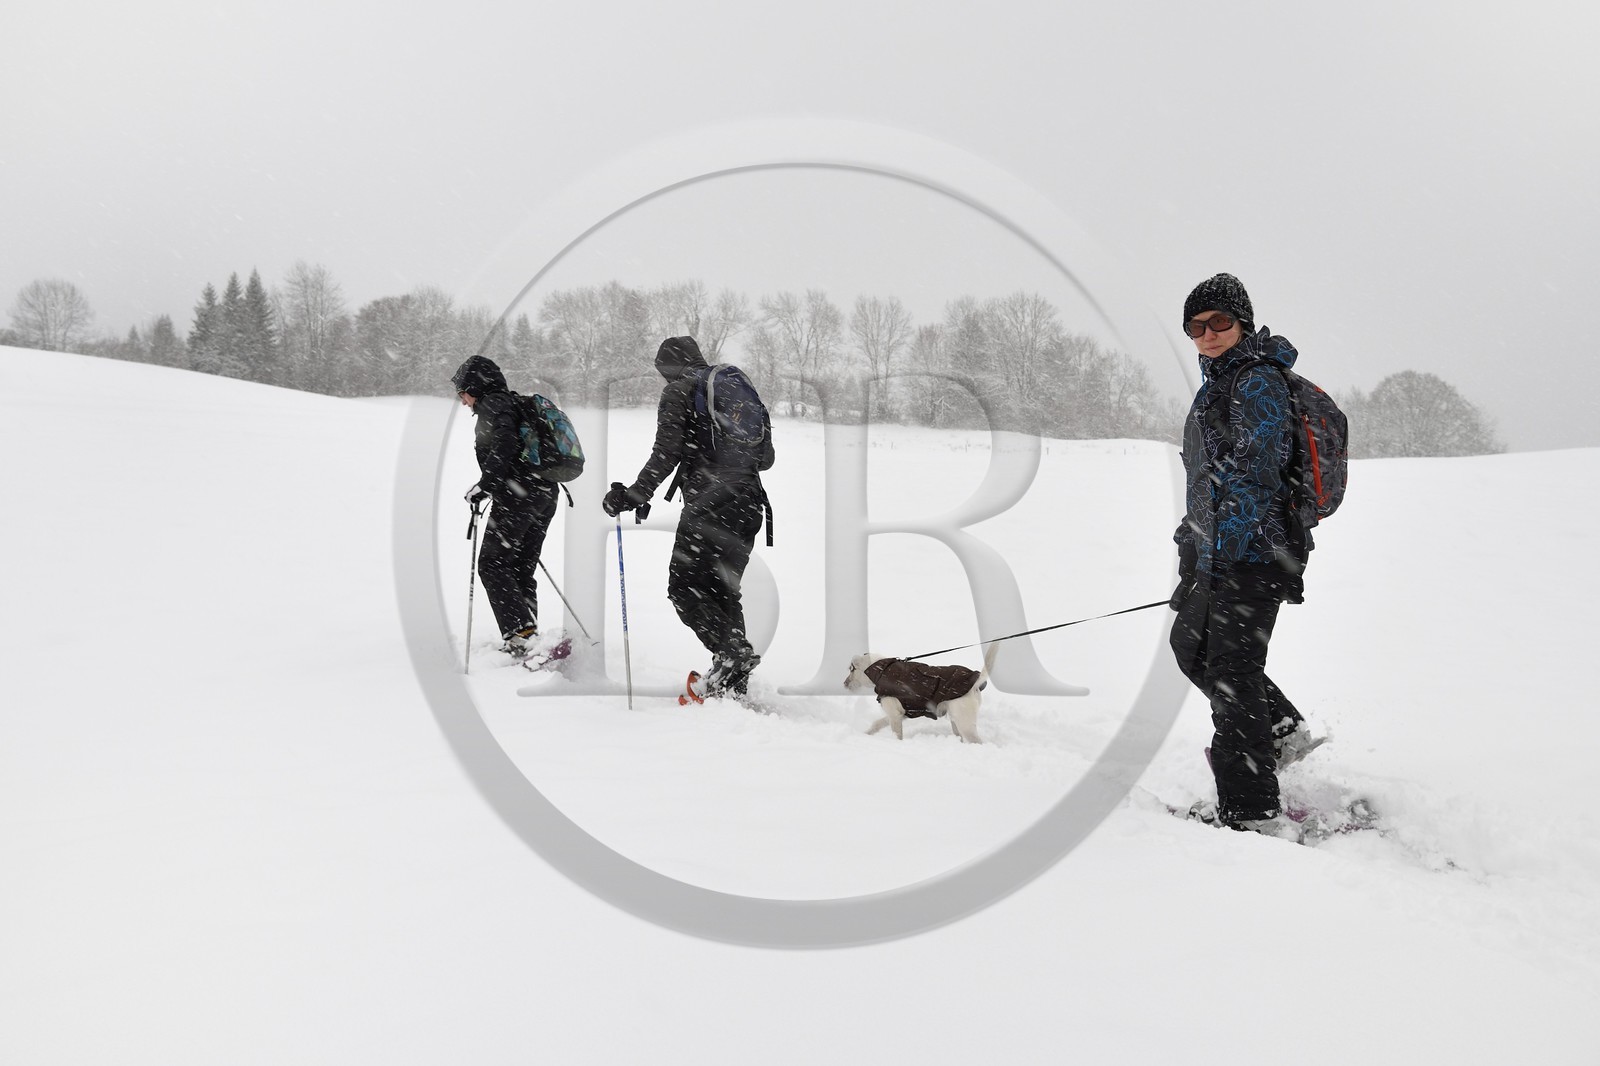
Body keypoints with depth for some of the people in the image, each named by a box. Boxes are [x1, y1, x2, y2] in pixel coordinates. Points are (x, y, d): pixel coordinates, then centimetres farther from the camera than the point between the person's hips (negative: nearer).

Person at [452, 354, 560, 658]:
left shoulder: (492, 405, -4)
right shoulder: (516, 403, 24)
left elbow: (504, 445, -21)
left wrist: (485, 485, -18)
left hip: (517, 497, -9)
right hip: (545, 495, 9)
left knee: (492, 565, -5)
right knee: (521, 570, 12)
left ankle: (520, 633, -16)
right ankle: (529, 634, 10)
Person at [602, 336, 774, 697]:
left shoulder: (677, 391, 2)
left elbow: (666, 453, -10)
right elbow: (766, 456, 20)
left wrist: (633, 496, -8)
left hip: (708, 502, -7)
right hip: (749, 503, 7)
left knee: (685, 588, -2)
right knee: (723, 588, 13)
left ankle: (731, 652, -19)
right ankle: (734, 682, 10)